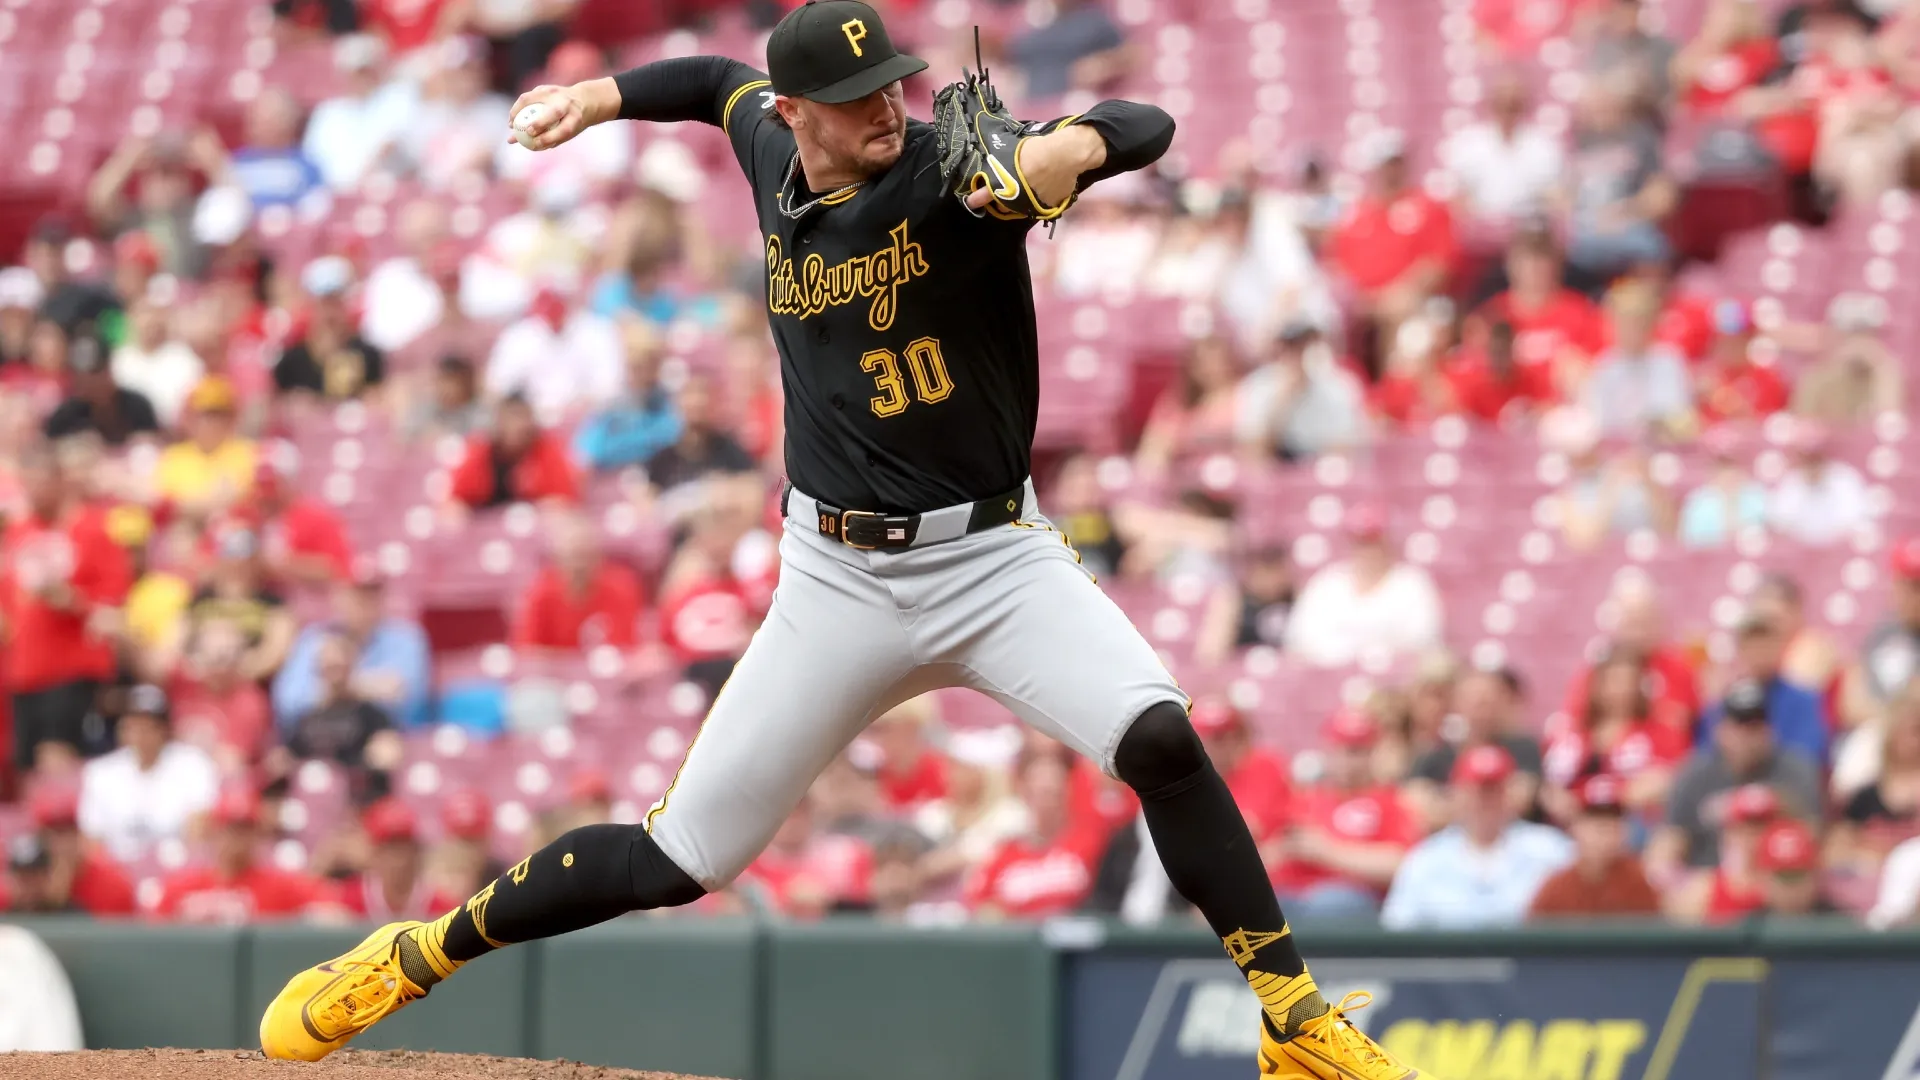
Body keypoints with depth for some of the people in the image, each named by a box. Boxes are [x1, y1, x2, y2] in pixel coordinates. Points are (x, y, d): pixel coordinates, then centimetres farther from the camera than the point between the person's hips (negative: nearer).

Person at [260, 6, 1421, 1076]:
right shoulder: (773, 157, 2)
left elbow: (1147, 127, -28)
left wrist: (1060, 153, -46)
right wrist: (599, 96, 20)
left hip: (997, 557, -3)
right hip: (842, 580, 3)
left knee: (1159, 736, -28)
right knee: (679, 861, 1)